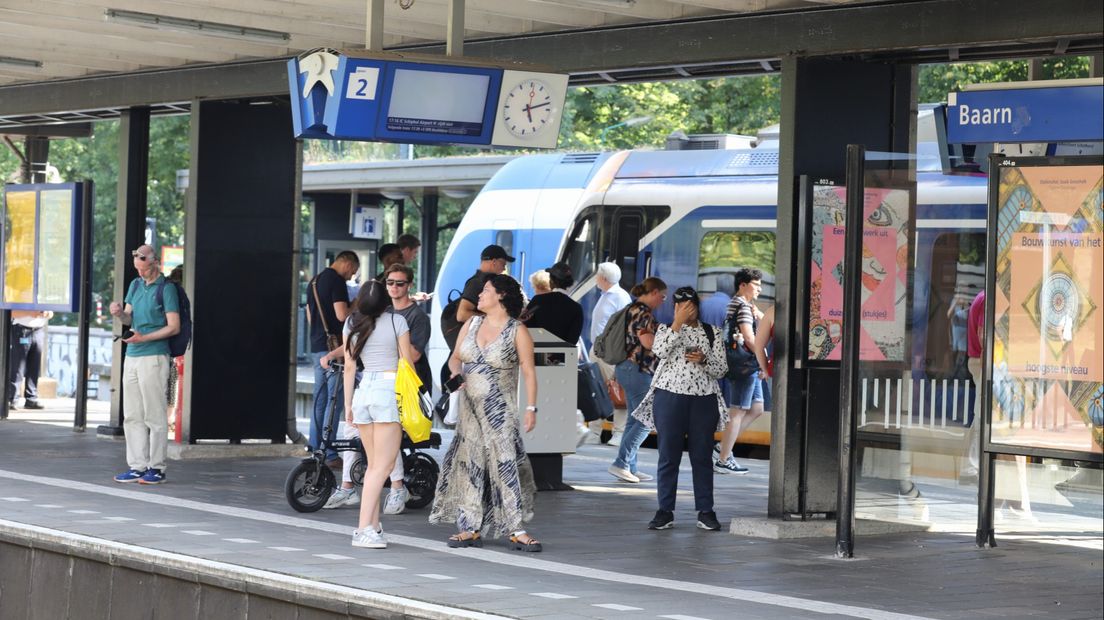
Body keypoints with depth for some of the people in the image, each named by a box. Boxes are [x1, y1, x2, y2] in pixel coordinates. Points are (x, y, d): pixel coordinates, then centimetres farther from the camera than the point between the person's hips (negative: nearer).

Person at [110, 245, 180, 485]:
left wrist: (144, 338, -18)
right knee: (132, 416, 6)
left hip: (154, 357, -7)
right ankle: (137, 466, 10)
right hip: (132, 357, 7)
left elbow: (174, 327, -9)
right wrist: (119, 313, -5)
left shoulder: (166, 288, -5)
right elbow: (129, 318, 18)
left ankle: (156, 467, -1)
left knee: (154, 416, -5)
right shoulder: (135, 285, 16)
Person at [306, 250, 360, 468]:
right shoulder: (336, 281, -12)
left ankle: (315, 450, 16)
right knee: (334, 400, -7)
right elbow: (342, 315, -19)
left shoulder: (314, 281, 17)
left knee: (320, 400, 13)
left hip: (317, 346, 9)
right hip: (334, 345, -9)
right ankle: (329, 455, -9)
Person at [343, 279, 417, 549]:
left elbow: (349, 367, 9)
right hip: (390, 389, -5)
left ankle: (373, 526, 12)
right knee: (383, 465, -7)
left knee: (374, 463, 14)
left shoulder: (351, 324, 8)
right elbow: (407, 362, 1)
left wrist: (348, 404, 14)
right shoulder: (396, 321, -2)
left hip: (364, 390, 5)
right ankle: (364, 529, -16)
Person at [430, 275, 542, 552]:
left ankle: (517, 530, -7)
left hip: (500, 410, -5)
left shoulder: (517, 331, -4)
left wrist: (531, 408, -12)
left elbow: (529, 371, -6)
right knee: (469, 464, 4)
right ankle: (470, 528, 9)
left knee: (506, 462, -10)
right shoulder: (471, 325, 11)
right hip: (470, 407, 5)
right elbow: (456, 357, 18)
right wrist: (456, 372, -5)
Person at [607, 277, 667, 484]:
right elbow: (648, 342, -22)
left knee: (634, 420, 13)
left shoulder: (634, 310, 16)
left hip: (627, 368, 11)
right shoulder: (643, 312, -15)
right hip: (638, 370, -11)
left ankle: (629, 467, 13)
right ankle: (621, 463, -11)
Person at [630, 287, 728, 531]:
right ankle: (665, 511, 6)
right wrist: (678, 322, -16)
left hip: (703, 401, 1)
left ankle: (705, 511, 9)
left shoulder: (712, 334, 9)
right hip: (670, 398, -1)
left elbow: (722, 369, 5)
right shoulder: (666, 329, 7)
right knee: (668, 456, 1)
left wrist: (703, 360, -14)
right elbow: (660, 351, -15)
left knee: (702, 456, 3)